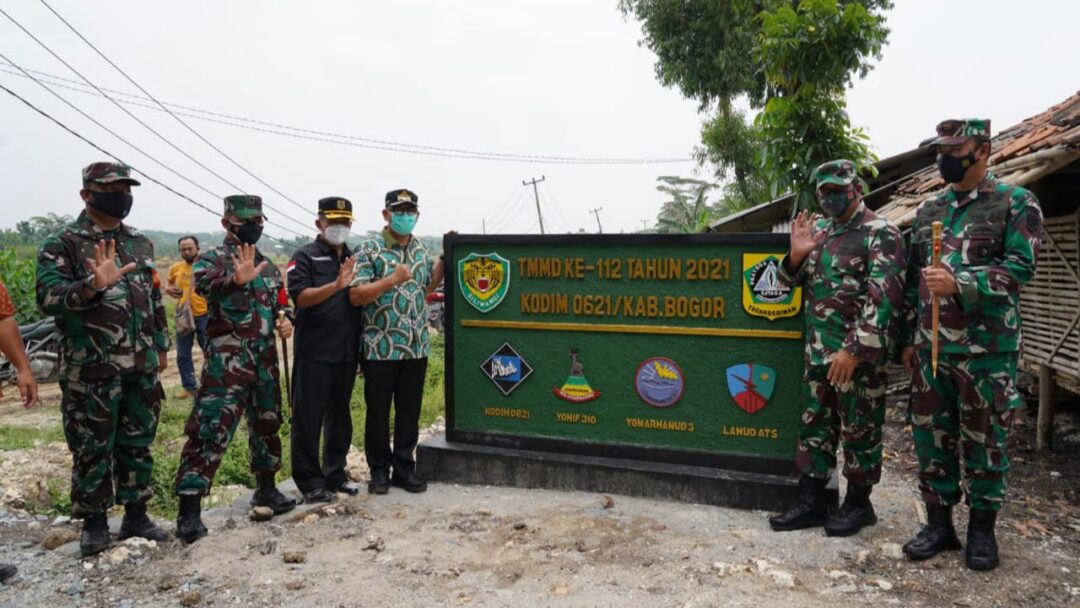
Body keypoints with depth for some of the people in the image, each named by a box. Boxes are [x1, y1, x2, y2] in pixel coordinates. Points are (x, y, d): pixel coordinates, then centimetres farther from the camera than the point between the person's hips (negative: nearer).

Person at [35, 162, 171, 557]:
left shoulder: (141, 243, 13)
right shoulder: (63, 245, -5)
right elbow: (47, 298, -17)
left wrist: (162, 346, 18)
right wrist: (92, 285, -32)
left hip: (142, 367, 5)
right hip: (90, 370, -5)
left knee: (138, 444, 11)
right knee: (92, 449, 4)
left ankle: (136, 514, 23)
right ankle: (94, 523, 17)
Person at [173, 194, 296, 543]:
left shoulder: (268, 266, 15)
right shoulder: (212, 259, -5)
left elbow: (281, 304, 24)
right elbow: (204, 284, -28)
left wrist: (284, 321, -1)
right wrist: (237, 279, -50)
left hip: (265, 362, 7)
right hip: (225, 363, -7)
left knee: (267, 424, 17)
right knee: (209, 431, -10)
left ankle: (266, 489, 34)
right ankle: (189, 510, -6)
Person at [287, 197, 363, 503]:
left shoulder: (355, 258, 14)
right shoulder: (305, 257, -3)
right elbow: (300, 296, -17)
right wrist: (336, 285, -30)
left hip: (347, 351, 6)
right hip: (314, 352, -5)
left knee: (340, 415, 14)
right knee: (309, 417, 0)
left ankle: (335, 474, 25)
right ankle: (310, 481, 10)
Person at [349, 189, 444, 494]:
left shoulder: (421, 250, 12)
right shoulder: (369, 250, -5)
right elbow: (355, 296, -11)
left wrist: (444, 259, 13)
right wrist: (392, 280, -20)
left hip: (416, 347, 5)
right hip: (380, 348, -5)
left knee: (410, 412, 11)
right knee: (378, 411, 6)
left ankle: (404, 468, 23)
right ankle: (379, 470, 19)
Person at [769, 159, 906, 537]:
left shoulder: (881, 234, -9)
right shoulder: (819, 232, 14)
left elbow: (884, 297, -17)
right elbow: (792, 283, 19)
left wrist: (854, 350, -22)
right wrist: (796, 256, -3)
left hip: (858, 355, -7)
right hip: (818, 352, 7)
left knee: (859, 429, 5)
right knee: (815, 425, 11)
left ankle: (858, 503, 20)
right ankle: (810, 502, 20)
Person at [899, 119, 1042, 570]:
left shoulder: (1016, 203, -2)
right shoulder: (928, 210, 13)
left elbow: (1020, 266, -13)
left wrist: (959, 283, -25)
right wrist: (909, 338, 14)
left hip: (986, 348, -5)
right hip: (930, 347, 5)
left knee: (984, 440, 6)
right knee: (932, 436, 9)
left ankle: (982, 529, 22)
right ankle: (939, 523, 22)